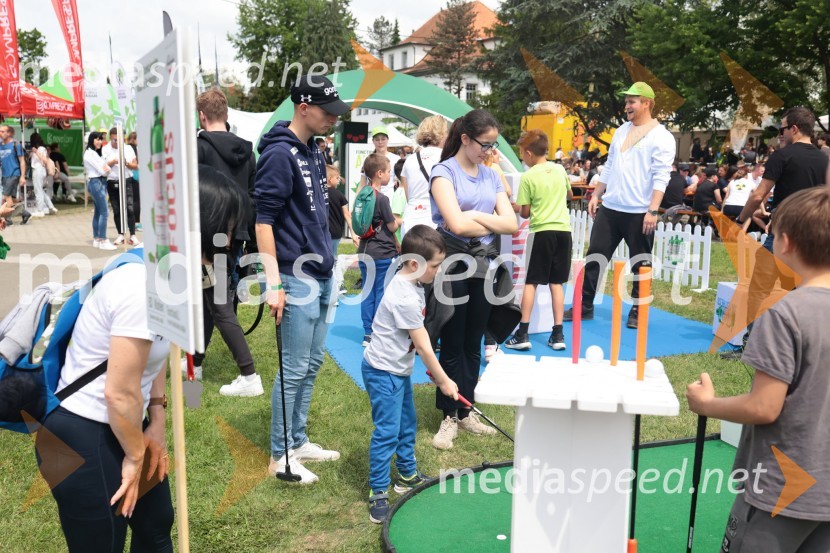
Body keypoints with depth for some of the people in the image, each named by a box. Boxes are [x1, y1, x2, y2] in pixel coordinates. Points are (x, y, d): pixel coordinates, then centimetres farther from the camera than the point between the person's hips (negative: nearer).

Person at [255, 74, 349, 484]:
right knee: (295, 369, -1)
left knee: (313, 362, 16)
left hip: (320, 275, 9)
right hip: (296, 278, -9)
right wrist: (273, 283, -21)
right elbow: (262, 220, -18)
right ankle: (280, 456, 14)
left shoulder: (314, 151, 12)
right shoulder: (280, 154, -15)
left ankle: (298, 440, 30)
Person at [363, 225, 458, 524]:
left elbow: (419, 333, 8)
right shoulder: (405, 298, -29)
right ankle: (378, 494, 4)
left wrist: (432, 368, 6)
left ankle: (408, 474, 39)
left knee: (407, 422, 22)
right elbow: (423, 345, -22)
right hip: (383, 372, -11)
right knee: (387, 431, -6)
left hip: (399, 369, 11)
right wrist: (443, 381, -12)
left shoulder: (411, 285, 1)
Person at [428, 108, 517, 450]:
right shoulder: (444, 172, -7)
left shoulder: (491, 176, 11)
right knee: (452, 345, 3)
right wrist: (492, 223, -5)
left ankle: (466, 411, 24)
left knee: (473, 345, 12)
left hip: (484, 266, 6)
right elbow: (457, 224, -20)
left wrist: (476, 217, -11)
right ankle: (449, 416, 15)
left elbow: (512, 224, 1)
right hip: (454, 265, -5)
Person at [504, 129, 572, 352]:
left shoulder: (528, 177, -9)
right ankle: (558, 334, 9)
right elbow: (570, 195, 25)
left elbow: (525, 213, -6)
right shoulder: (560, 169, 7)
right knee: (556, 283, 9)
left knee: (531, 282, 3)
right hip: (563, 229, 4)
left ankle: (523, 334, 1)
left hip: (542, 231, -4)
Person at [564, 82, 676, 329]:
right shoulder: (621, 131, 14)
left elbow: (661, 177, -13)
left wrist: (652, 211, -20)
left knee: (640, 264, 6)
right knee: (595, 257, 5)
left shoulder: (661, 137, -6)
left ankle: (637, 311, 17)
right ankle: (585, 305, 13)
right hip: (610, 208, 6)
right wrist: (596, 195, 14)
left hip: (639, 213, -6)